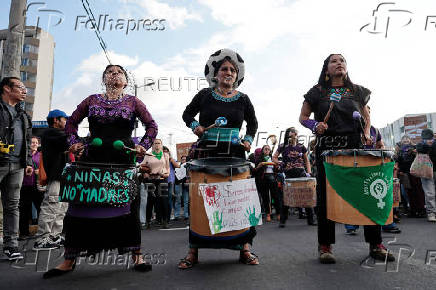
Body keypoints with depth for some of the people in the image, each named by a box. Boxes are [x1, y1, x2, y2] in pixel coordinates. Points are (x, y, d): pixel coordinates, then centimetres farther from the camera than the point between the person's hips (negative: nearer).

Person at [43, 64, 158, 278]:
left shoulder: (133, 102, 9)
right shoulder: (92, 100, 14)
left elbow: (152, 125, 9)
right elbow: (72, 122, 21)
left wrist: (143, 145, -4)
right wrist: (75, 142, 7)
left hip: (123, 159, -2)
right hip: (92, 159, 2)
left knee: (128, 206, -1)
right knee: (80, 204, 2)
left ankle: (136, 255, 11)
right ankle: (69, 260, 15)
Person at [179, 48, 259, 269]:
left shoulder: (243, 99, 9)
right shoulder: (205, 95, 6)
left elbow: (253, 123, 22)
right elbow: (187, 114, 17)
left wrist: (248, 139, 5)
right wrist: (195, 126, -3)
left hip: (234, 155, 1)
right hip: (205, 154, -1)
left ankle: (244, 247, 14)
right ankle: (193, 250, 11)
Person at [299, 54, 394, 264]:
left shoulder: (357, 91, 16)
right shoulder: (318, 92, 9)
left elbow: (366, 117, 23)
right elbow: (303, 117, 12)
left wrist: (366, 134, 4)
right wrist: (315, 125, -8)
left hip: (356, 147, 2)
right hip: (327, 149, -2)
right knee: (325, 196, -2)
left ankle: (375, 244, 14)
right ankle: (324, 246, 8)